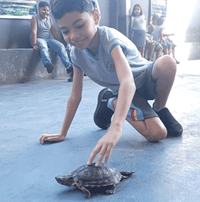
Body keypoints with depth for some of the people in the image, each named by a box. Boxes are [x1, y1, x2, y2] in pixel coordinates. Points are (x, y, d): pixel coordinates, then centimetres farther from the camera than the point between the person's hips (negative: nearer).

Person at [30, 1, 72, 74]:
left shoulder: (50, 19, 13)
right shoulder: (35, 18, -3)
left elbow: (54, 32, 12)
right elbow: (34, 32, -14)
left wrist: (58, 43, 7)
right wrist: (34, 45, -24)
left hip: (49, 39, 5)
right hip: (39, 39, -5)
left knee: (61, 46, -20)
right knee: (43, 46, -39)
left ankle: (69, 66, -30)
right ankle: (48, 64, -63)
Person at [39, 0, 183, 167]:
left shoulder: (110, 39, -34)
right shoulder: (77, 54, -16)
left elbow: (128, 82, -50)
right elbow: (75, 97, -7)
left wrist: (115, 128, -64)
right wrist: (63, 133, -6)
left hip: (147, 78, -2)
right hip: (119, 92, 2)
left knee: (168, 63, -39)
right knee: (157, 134, -26)